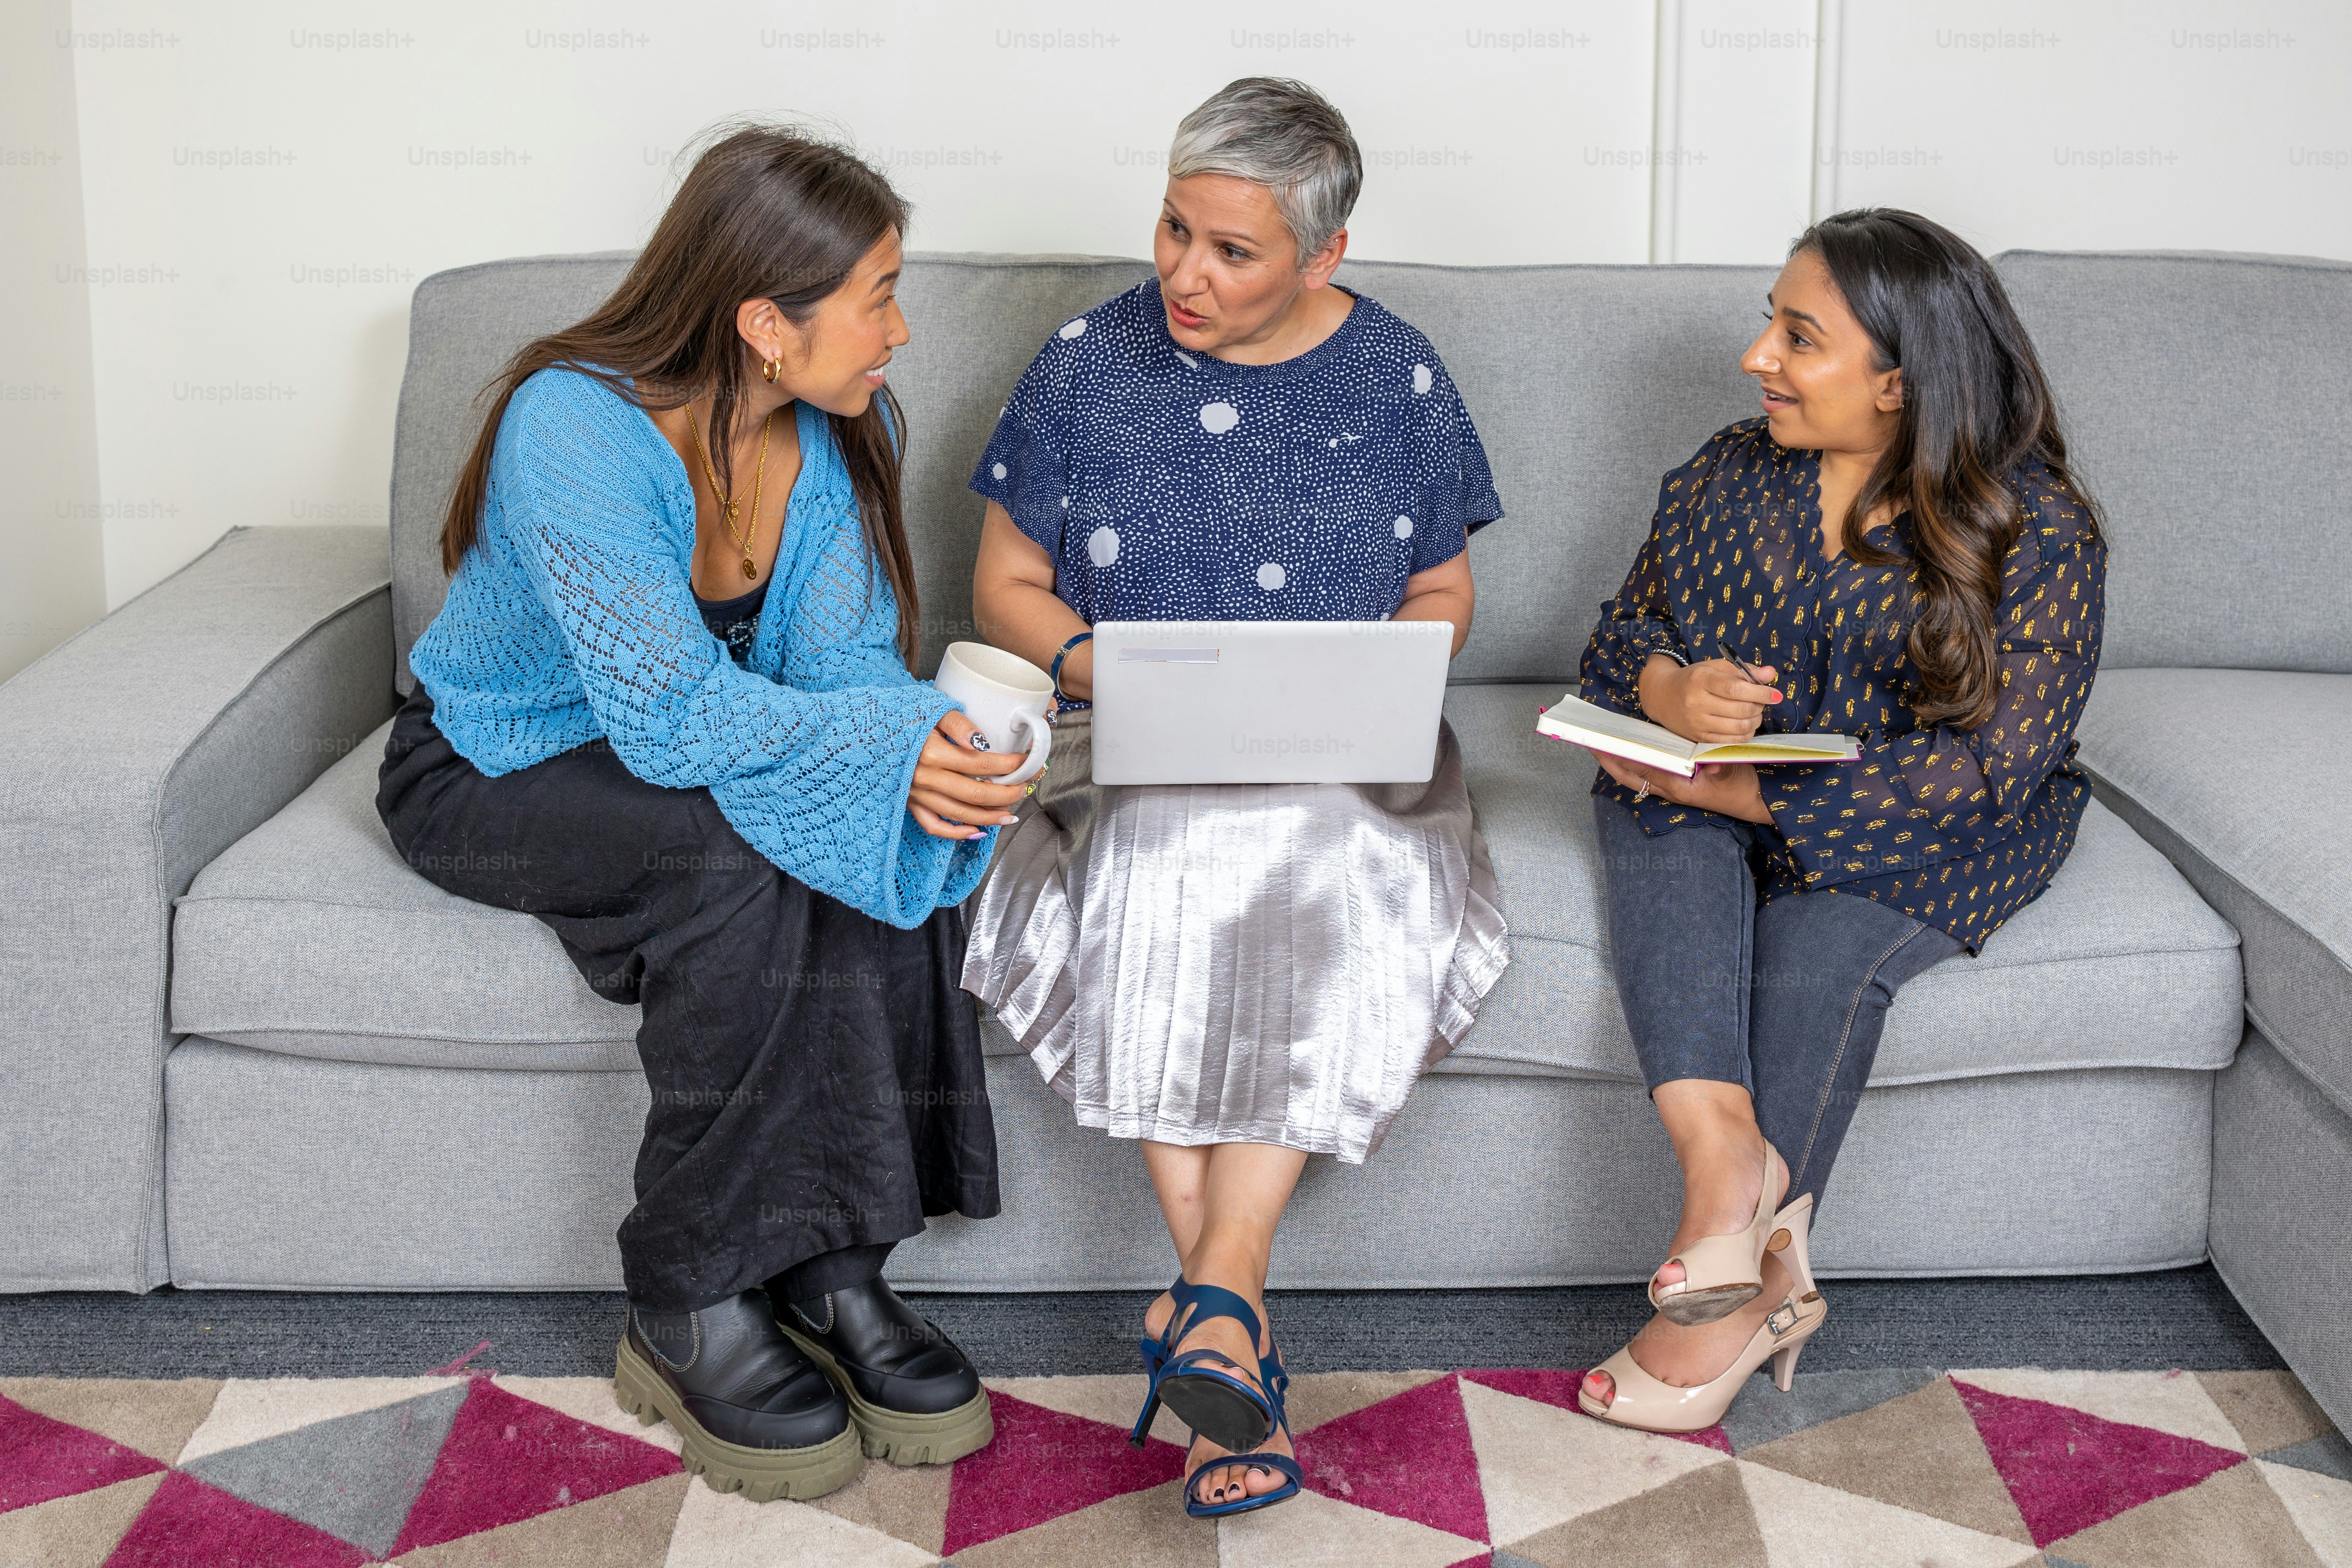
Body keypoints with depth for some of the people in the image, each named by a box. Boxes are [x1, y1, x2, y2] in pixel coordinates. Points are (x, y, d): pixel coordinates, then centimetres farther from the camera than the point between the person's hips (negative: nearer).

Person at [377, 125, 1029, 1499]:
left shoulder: (842, 426, -9)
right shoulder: (572, 429, -30)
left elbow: (850, 655, -11)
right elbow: (670, 712, -35)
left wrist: (921, 739, -34)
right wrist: (884, 743, -45)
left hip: (681, 755, 6)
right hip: (493, 771, -6)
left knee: (901, 819, -24)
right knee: (745, 853, -34)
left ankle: (835, 1266, -17)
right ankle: (690, 1315, -22)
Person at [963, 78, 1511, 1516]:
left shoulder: (1397, 377, 6)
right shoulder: (1089, 363, 5)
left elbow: (1444, 594, 13)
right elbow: (1007, 586, 9)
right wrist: (1098, 668, -12)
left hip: (1341, 754, 0)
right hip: (1137, 751, 0)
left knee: (1336, 865, -35)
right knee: (1155, 872, -34)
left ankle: (1221, 1286, -37)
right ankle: (1234, 1316, -33)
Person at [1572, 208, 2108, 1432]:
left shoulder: (2036, 530, -11)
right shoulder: (1730, 473, 4)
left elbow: (1988, 763, -18)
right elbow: (1623, 628, 9)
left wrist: (1741, 790, -25)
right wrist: (1671, 689, -18)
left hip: (1930, 831, -4)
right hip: (1710, 800, 4)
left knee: (1819, 948, -34)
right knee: (1655, 831, -30)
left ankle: (1738, 1274, -27)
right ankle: (1720, 1146, -44)